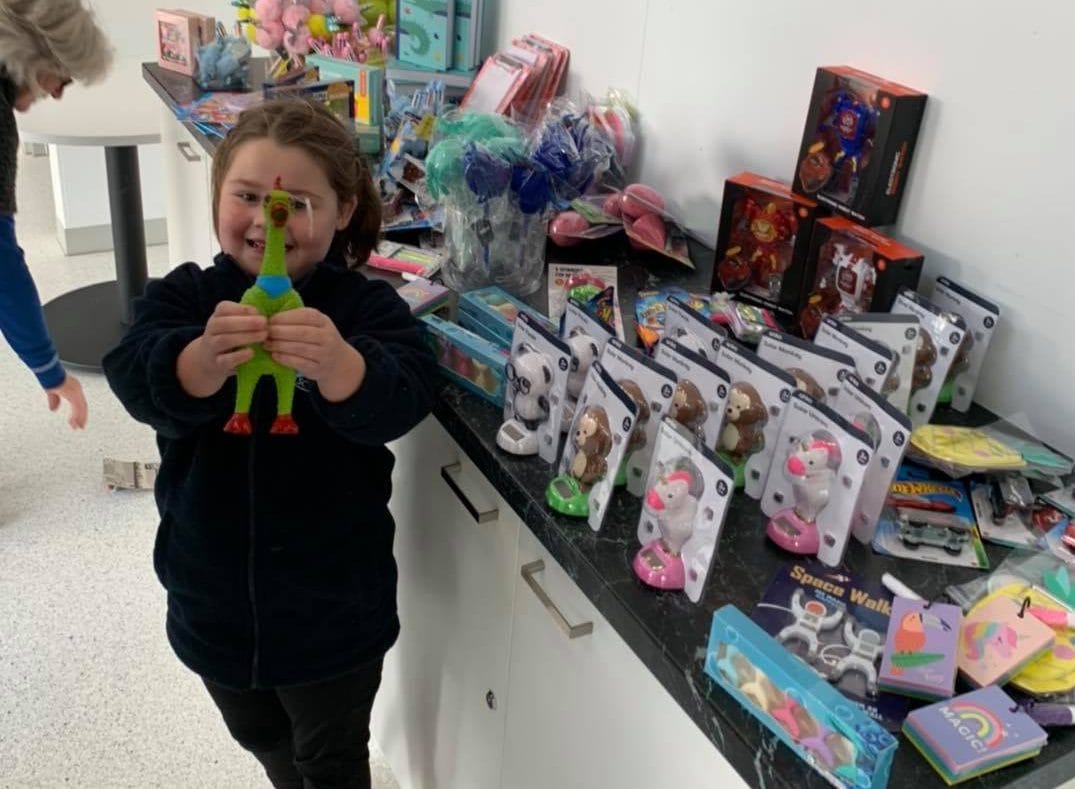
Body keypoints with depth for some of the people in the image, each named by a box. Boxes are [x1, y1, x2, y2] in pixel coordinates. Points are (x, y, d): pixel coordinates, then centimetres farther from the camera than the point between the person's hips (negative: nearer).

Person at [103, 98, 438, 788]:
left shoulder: (368, 305, -13)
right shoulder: (182, 296, -8)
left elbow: (399, 402, -30)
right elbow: (140, 383, -26)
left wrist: (335, 363, -52)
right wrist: (207, 357, -48)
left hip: (333, 607, -3)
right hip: (215, 599, 3)